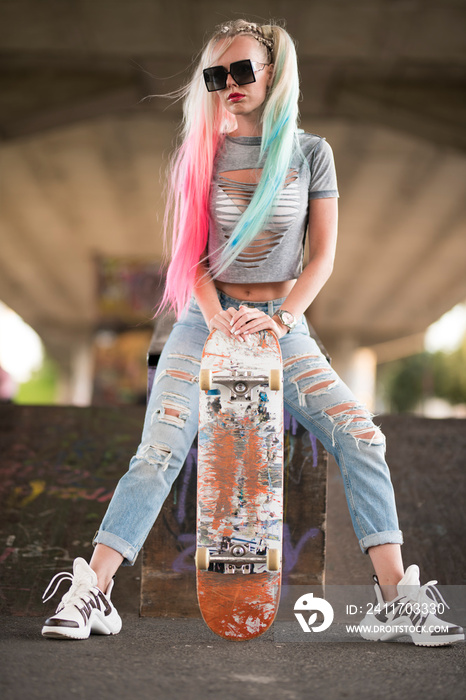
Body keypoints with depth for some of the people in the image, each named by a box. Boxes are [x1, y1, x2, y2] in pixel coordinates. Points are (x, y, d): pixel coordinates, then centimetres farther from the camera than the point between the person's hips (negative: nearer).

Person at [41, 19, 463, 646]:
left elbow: (323, 255, 0)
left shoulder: (309, 152, 3)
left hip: (282, 326, 1)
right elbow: (191, 252, 4)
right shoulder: (204, 152, 4)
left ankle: (397, 600, -7)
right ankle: (92, 593, -10)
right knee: (157, 454, -14)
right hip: (207, 320, 0)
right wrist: (216, 315, -14)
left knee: (362, 440, -13)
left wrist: (281, 319, -15)